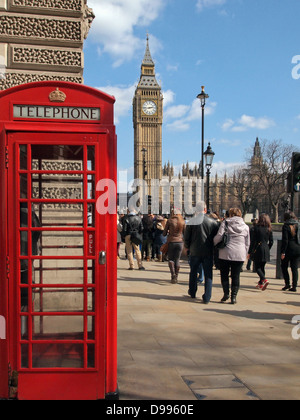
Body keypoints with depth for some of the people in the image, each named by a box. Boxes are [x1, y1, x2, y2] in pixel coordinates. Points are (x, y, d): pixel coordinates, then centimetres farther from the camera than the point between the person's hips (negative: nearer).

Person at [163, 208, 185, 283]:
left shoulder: (169, 221, -4)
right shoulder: (182, 222, 2)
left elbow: (164, 234, 0)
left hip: (171, 242, -2)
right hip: (180, 242, 2)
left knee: (171, 259, 9)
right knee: (177, 259, 10)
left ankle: (173, 274, -11)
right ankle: (176, 277, 10)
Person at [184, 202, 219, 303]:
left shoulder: (191, 222, -7)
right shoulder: (213, 222, -5)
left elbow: (186, 238, -1)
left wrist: (188, 247, 16)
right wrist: (213, 248, 15)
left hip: (195, 252, 1)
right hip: (208, 253, 0)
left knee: (193, 272, 18)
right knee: (208, 274, 5)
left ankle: (192, 293, 32)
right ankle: (207, 297, 3)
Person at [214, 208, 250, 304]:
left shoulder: (225, 223, 1)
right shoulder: (245, 226, 10)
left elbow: (219, 236, -8)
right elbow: (247, 243, 13)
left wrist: (214, 244, 10)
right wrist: (245, 255, 21)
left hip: (225, 253, -2)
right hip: (240, 255, 2)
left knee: (224, 275, 12)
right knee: (236, 276, 7)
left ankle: (226, 293, 7)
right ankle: (234, 296, 4)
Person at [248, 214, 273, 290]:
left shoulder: (257, 228, -9)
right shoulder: (269, 229, 4)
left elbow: (253, 241, -9)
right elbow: (271, 242, 6)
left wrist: (250, 252, -4)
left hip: (257, 250, -5)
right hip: (266, 251, 5)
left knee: (257, 267, 0)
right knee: (262, 267, 14)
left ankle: (264, 280, -20)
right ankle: (260, 283, 20)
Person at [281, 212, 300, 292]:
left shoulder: (286, 226, -8)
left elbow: (285, 240, -12)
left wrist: (283, 252, -11)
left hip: (289, 249, -4)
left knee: (284, 267, 11)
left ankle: (287, 283, 4)